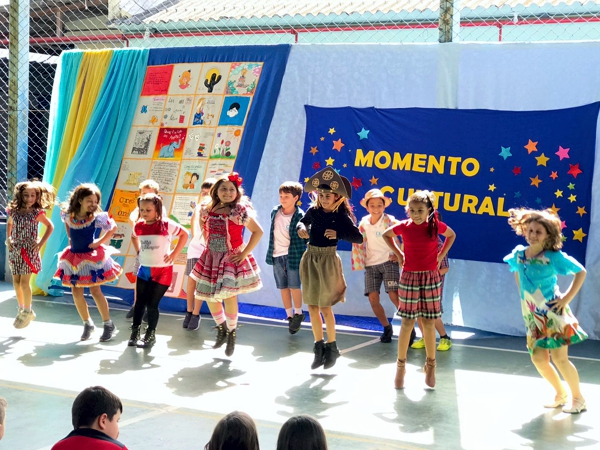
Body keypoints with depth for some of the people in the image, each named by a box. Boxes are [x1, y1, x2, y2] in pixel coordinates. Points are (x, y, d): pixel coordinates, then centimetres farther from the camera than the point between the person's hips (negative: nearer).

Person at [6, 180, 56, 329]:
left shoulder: (37, 213, -9)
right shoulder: (14, 211, 2)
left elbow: (50, 226, 1)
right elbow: (9, 223, 23)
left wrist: (41, 243, -4)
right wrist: (8, 238, 11)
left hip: (29, 251, -4)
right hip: (15, 251, 4)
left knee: (24, 281, -6)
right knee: (16, 282, 8)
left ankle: (28, 311, 8)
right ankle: (21, 309, 24)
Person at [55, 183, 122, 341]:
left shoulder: (96, 217, -16)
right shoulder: (68, 214, -6)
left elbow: (113, 227, -4)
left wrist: (100, 241, -9)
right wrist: (70, 238, 8)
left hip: (92, 257, -4)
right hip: (74, 257, 4)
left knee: (95, 291, -4)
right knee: (76, 292, 6)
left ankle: (108, 324, 9)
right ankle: (87, 324, 22)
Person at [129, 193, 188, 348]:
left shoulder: (166, 224, -14)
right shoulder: (139, 226, 0)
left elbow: (184, 234, -4)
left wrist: (174, 254, -7)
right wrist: (139, 251, 10)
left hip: (162, 270, -4)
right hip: (144, 269, 4)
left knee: (152, 303, -2)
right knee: (140, 302, 8)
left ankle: (150, 335, 13)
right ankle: (135, 333, 20)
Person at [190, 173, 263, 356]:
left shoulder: (240, 211, -13)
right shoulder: (208, 210, 0)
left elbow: (258, 232, -11)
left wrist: (244, 253, -13)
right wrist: (210, 246, 9)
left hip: (232, 258, -5)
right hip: (211, 258, 5)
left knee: (228, 295, -12)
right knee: (210, 297, 9)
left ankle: (231, 333, 8)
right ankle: (222, 329, 32)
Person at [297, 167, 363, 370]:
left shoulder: (342, 216, -11)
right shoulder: (314, 210, 1)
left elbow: (358, 238, -18)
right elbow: (303, 221, 21)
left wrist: (338, 234, -30)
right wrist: (301, 228, -2)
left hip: (328, 259, -5)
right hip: (310, 259, 5)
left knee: (325, 307, 0)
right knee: (312, 306, 7)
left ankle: (332, 347, 18)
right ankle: (319, 347, 20)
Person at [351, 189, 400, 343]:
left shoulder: (390, 221, -8)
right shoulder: (364, 222, 5)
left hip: (388, 261, -4)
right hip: (371, 264, 5)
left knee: (394, 295, -17)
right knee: (373, 298, -3)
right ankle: (387, 328, 16)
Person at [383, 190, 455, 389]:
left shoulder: (436, 225, -5)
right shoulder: (404, 226, -6)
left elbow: (452, 235, 15)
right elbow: (386, 235, 14)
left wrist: (441, 255, 5)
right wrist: (398, 253, 5)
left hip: (431, 278, 1)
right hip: (409, 277, -1)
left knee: (429, 323, 6)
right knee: (407, 323, 2)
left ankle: (430, 365, 20)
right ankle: (401, 366, 12)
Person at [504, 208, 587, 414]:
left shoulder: (554, 256, -13)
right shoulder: (519, 254, 2)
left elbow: (581, 272, -8)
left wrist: (567, 298, -12)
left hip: (553, 313, -6)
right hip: (533, 315, 6)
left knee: (559, 358, -8)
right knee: (538, 358, 6)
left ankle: (578, 398, 9)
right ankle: (560, 394, 26)